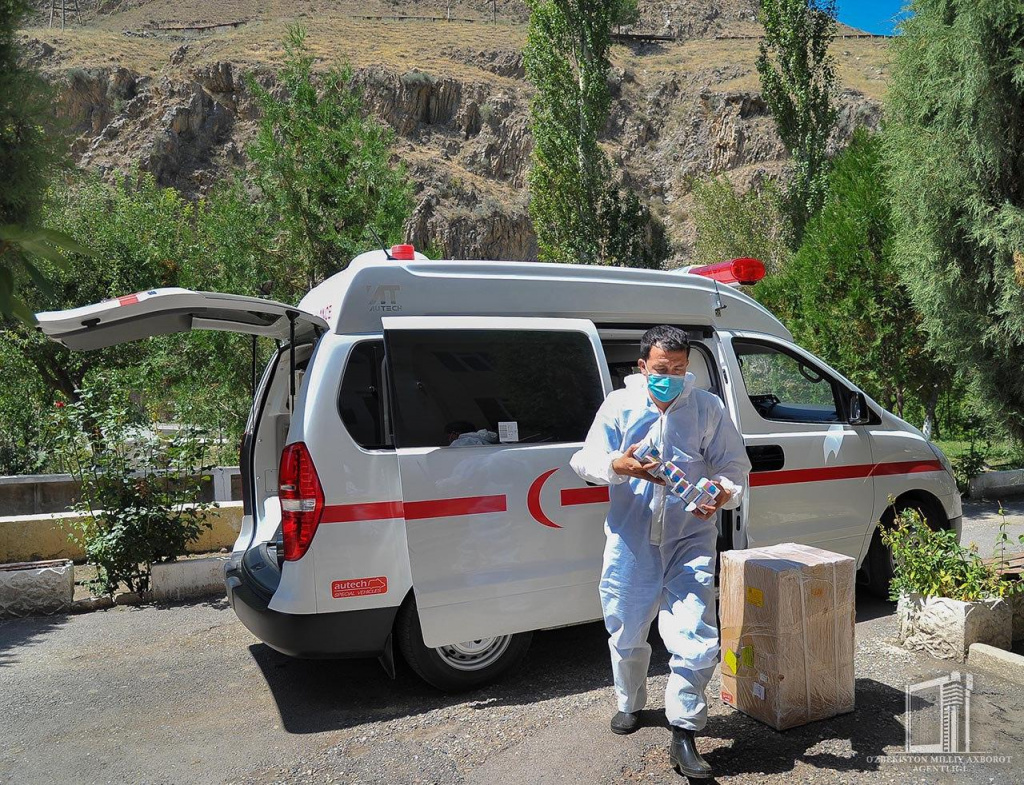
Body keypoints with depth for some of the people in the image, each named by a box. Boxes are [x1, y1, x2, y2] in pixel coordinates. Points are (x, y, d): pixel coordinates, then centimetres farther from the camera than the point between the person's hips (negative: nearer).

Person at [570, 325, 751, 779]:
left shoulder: (708, 408, 3)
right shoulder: (619, 405, 2)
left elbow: (735, 464, 5)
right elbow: (586, 462, 0)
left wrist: (724, 492, -18)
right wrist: (617, 465, -22)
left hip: (690, 540, -1)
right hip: (630, 541, 1)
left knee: (695, 637, -10)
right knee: (626, 634, 16)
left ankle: (684, 734, 6)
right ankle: (630, 703, 43)